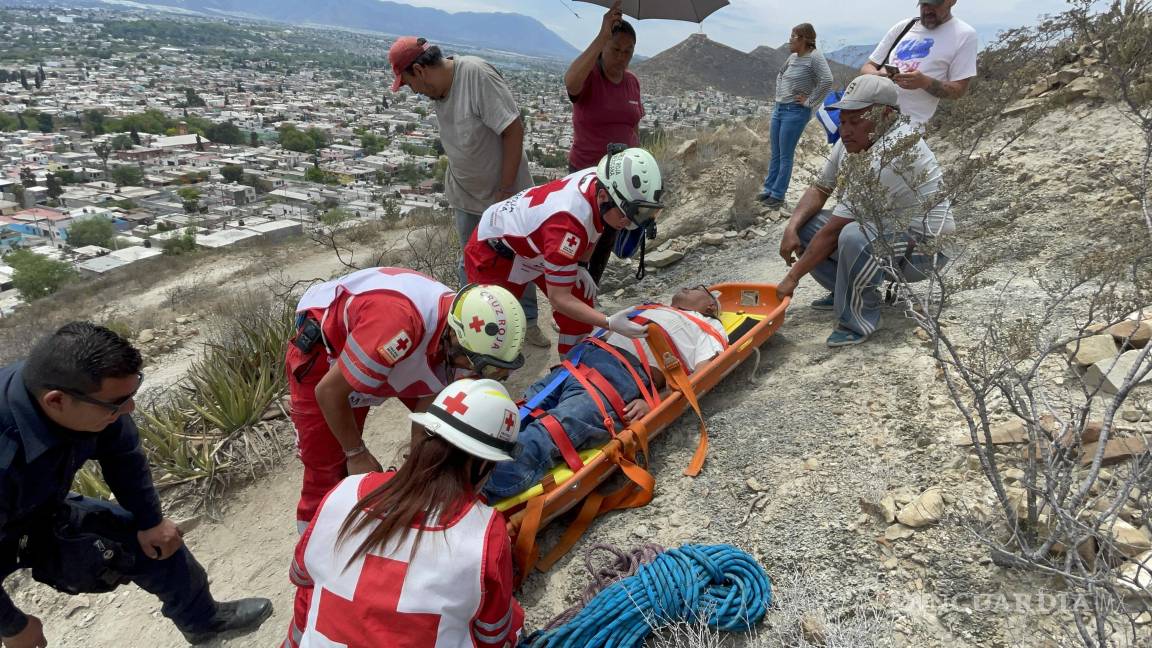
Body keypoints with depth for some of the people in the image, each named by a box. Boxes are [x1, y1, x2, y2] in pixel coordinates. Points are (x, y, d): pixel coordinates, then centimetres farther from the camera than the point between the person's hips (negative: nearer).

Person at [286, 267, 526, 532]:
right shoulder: (399, 323, -44)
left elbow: (428, 402, -10)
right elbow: (328, 393, -30)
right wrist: (357, 454, -15)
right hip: (320, 352, -6)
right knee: (326, 470, -5)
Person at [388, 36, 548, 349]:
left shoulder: (477, 74, -25)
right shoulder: (437, 88, -1)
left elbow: (513, 130, -26)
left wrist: (505, 190, -22)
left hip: (505, 192, -6)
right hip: (466, 194, 6)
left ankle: (528, 321, 26)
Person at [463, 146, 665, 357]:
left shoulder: (600, 179, -21)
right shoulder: (567, 223, -43)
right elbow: (558, 298, -34)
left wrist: (579, 266, -5)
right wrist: (609, 323, -41)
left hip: (531, 243, 8)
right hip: (492, 252, -7)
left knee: (581, 298, 0)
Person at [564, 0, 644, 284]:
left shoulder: (632, 82, 6)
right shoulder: (588, 77, -13)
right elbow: (570, 81, -39)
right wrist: (602, 36, -42)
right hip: (587, 174, -6)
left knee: (606, 242, 14)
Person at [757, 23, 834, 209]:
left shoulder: (814, 57, -13)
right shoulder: (793, 57, 10)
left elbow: (827, 81, -25)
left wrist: (809, 102, -20)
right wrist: (779, 92, 15)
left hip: (796, 112, -8)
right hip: (779, 109, 8)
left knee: (786, 156, -2)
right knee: (775, 154, 14)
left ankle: (778, 195, 6)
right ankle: (769, 189, 23)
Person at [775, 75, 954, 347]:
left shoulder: (888, 156, -31)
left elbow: (832, 231, -29)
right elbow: (820, 189, 5)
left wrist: (792, 278, -23)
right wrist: (791, 229, -14)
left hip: (923, 246, -9)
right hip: (881, 229, 9)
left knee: (854, 237, -39)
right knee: (804, 226, -3)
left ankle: (859, 318, -17)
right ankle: (848, 291, 10)